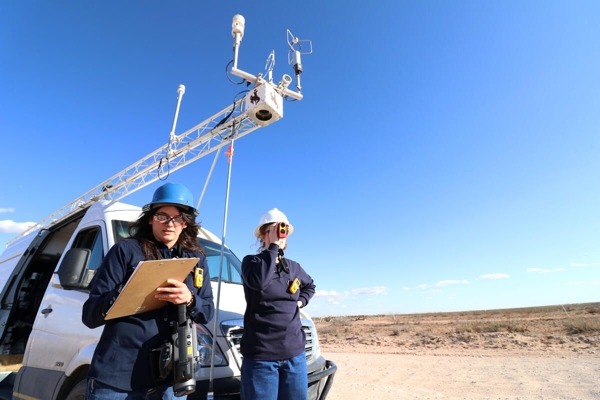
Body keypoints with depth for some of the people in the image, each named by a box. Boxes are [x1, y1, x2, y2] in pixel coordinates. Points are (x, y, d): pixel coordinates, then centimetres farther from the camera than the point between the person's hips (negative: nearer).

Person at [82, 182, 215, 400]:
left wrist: (190, 300, -15)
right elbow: (90, 314, -4)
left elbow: (208, 312, 7)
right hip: (115, 377, -2)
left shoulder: (197, 259, 6)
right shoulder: (126, 250, -4)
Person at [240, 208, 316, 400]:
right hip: (261, 355, -4)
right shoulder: (251, 261, -3)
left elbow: (310, 285, 31)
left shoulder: (294, 267, 11)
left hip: (295, 353, 5)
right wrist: (273, 245, -20)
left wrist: (302, 301, 10)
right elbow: (259, 281, -26)